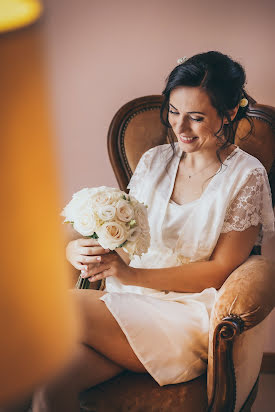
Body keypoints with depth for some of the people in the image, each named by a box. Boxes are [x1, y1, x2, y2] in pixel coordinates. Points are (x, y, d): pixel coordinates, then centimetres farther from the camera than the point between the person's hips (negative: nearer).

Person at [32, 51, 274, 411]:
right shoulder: (154, 161, 12)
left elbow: (220, 271, -8)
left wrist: (132, 275, -19)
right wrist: (79, 250, -15)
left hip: (190, 315, -3)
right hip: (129, 302, 4)